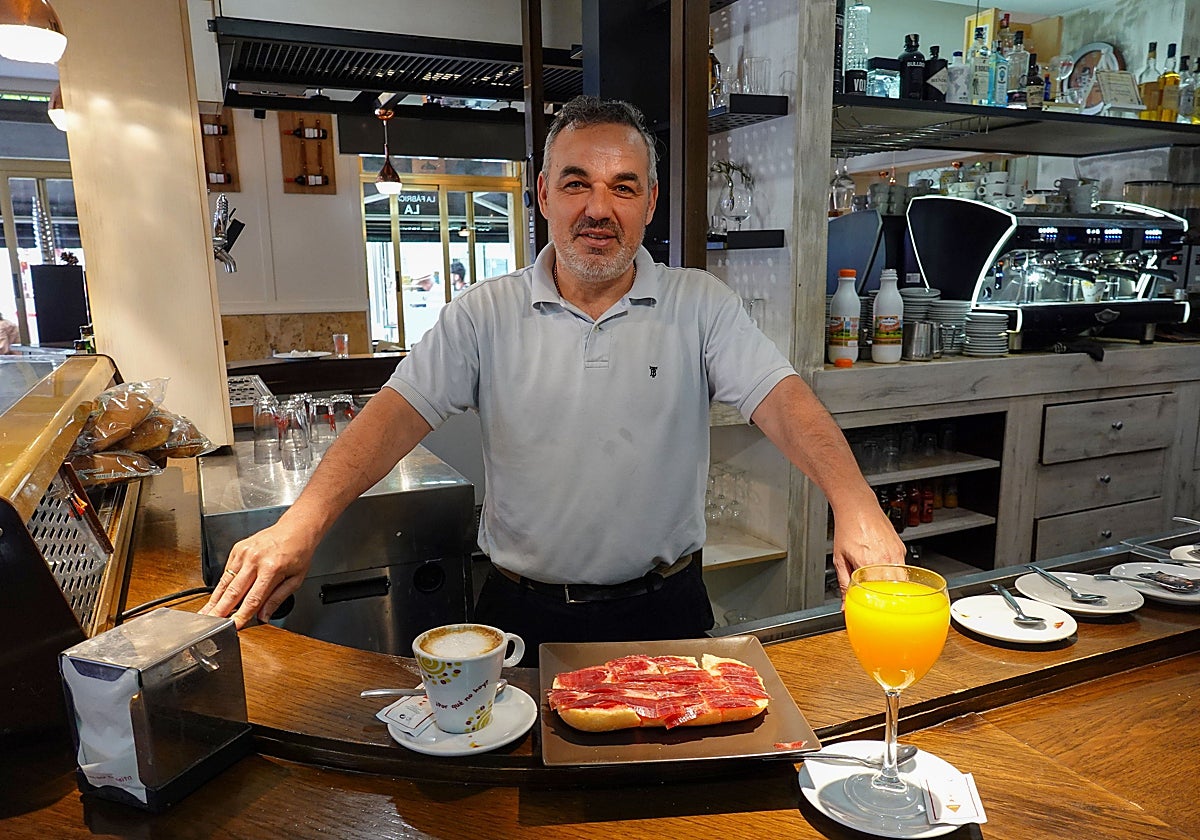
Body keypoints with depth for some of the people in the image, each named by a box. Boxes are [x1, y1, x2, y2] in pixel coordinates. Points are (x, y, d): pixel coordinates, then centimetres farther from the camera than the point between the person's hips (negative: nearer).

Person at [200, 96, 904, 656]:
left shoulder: (700, 305, -4)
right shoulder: (485, 314, -3)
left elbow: (781, 400, -14)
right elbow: (401, 411, -12)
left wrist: (856, 507, -32)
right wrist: (304, 521, -26)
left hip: (663, 612, 0)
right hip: (525, 613, 1)